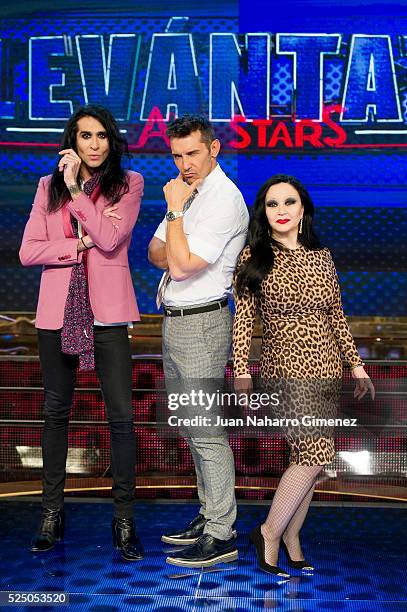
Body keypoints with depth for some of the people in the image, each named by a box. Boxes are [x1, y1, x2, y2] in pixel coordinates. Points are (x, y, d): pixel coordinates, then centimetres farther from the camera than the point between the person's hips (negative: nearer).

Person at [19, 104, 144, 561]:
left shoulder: (128, 184, 3)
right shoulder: (49, 186, 9)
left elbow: (111, 239, -14)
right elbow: (28, 252, 0)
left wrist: (77, 189, -13)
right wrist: (81, 243, -10)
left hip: (106, 311, -2)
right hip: (57, 310, 3)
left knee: (121, 414, -4)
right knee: (56, 411, 11)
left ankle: (124, 519, 9)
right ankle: (52, 512, 24)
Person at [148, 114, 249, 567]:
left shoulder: (224, 200, -15)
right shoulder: (188, 193, 15)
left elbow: (181, 266, -21)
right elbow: (156, 252, 14)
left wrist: (175, 210, -13)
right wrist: (175, 256, -8)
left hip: (201, 323, -10)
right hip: (175, 322, 10)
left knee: (208, 430, -7)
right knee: (191, 425, 15)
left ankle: (221, 535, 0)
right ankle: (208, 513, 26)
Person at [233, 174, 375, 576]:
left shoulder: (321, 258, 9)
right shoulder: (254, 256, -2)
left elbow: (336, 316, 14)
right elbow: (242, 318, -4)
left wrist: (355, 363, 12)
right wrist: (241, 370, -10)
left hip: (324, 369, 5)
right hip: (285, 366, -5)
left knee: (305, 456, 7)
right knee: (316, 454, -12)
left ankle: (291, 538, 21)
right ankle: (269, 532, 4)